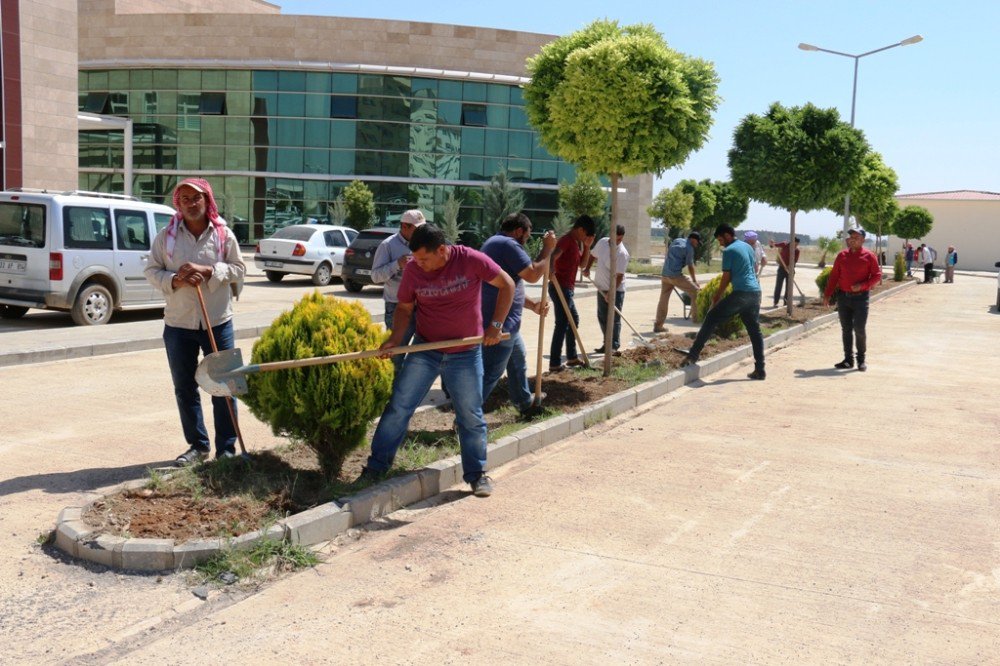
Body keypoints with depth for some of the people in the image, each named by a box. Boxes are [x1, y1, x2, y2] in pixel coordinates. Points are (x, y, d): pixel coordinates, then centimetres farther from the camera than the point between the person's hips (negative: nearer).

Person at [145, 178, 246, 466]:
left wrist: (207, 271, -14)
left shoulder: (223, 234, 0)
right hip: (178, 323, 2)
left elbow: (238, 268, 1)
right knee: (184, 388, 10)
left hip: (218, 322, -1)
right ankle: (197, 445, 24)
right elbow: (152, 270, 5)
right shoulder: (166, 236, 2)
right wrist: (175, 280, -14)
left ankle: (227, 447, 12)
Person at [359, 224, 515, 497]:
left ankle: (477, 474, 22)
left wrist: (495, 324, -14)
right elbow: (404, 307, 3)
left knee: (471, 416, 6)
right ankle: (377, 466, 12)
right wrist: (396, 336, -14)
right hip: (424, 350, 2)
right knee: (399, 407, 0)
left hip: (466, 355, -2)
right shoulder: (413, 270, -9)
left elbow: (506, 284, -7)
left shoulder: (471, 260, -16)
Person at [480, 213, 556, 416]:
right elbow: (532, 275, -17)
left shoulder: (496, 243, 20)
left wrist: (533, 305, 22)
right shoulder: (508, 244, -15)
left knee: (518, 360, 25)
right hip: (500, 322, -11)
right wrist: (548, 248, -6)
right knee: (490, 372, -8)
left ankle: (525, 403, 39)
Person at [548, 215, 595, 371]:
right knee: (562, 324, -9)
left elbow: (582, 263, 23)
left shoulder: (575, 242, 17)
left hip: (566, 289, 11)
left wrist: (587, 246, 9)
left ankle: (572, 357, 31)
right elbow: (552, 257, -31)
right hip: (561, 288, -11)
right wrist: (551, 272, -50)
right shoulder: (566, 240, -14)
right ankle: (554, 364, -8)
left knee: (574, 319, 21)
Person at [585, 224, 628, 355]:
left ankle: (614, 346, -5)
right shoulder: (602, 242, -1)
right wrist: (587, 268, 5)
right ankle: (606, 344, 21)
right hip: (602, 288, 7)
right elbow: (593, 256, 19)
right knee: (602, 317, 11)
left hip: (616, 290, -7)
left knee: (614, 319, -7)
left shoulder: (622, 253, -21)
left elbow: (619, 276, -24)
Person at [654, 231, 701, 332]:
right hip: (676, 275, -8)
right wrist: (695, 281, 5)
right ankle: (697, 316, 4)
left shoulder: (676, 241, 16)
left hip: (665, 274, 8)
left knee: (663, 299, 11)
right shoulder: (689, 248, -6)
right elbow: (690, 266, -4)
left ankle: (658, 325, 12)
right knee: (696, 292, 3)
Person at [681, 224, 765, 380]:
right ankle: (760, 370, 8)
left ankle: (693, 355, -3)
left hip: (741, 293, -7)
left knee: (711, 318, 0)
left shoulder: (729, 251, -4)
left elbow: (726, 278, -4)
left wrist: (716, 298, 7)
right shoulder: (748, 247, 19)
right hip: (755, 293, 7)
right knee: (755, 331, 10)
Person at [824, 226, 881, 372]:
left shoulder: (869, 256, -3)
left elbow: (877, 275, -3)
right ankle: (848, 360, 15)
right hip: (843, 297, 4)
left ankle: (861, 360, 8)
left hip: (860, 297, -4)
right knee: (846, 330, 8)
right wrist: (827, 294, 5)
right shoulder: (842, 255, 7)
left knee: (859, 329, -7)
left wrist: (862, 285, -17)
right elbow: (834, 276, 9)